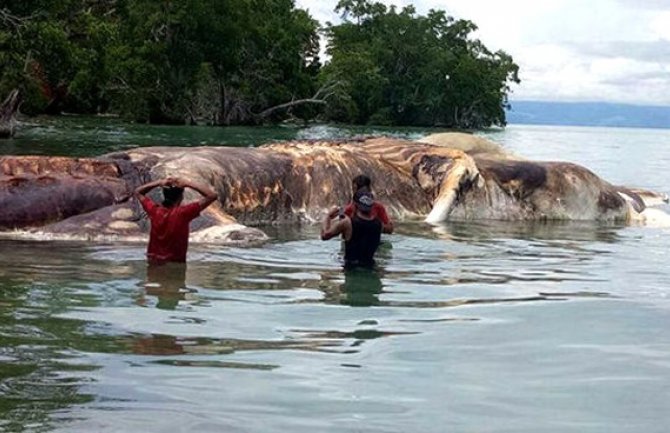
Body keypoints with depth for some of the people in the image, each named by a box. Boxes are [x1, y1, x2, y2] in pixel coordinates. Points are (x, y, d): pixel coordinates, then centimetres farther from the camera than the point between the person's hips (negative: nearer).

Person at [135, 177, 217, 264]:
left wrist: (159, 183, -1)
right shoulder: (183, 213, -17)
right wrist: (187, 184, -14)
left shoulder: (154, 211, -5)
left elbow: (138, 192, 14)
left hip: (154, 264, 5)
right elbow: (212, 195, -17)